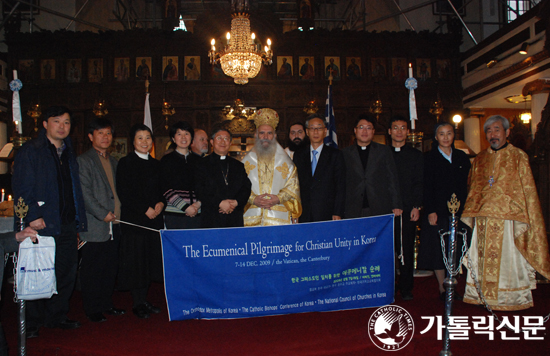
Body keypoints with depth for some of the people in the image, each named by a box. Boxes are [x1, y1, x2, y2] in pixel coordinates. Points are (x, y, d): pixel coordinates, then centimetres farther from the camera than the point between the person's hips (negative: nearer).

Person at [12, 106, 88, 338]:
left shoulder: (69, 153, 16)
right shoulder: (30, 151, -3)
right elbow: (21, 187, -9)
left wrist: (79, 220, 12)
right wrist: (32, 216, -18)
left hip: (68, 225, 6)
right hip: (42, 224, -6)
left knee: (66, 273, 11)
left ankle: (57, 316, 26)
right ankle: (32, 322, 17)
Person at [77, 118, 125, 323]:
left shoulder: (113, 162, 18)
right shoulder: (83, 161, -4)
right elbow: (84, 194, -12)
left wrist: (119, 213, 9)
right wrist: (103, 214, -15)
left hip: (114, 224, 7)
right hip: (94, 227, -7)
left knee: (111, 268, 11)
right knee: (92, 270, 1)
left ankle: (106, 304, 24)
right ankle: (92, 310, 12)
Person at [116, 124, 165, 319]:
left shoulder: (156, 164, 14)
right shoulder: (125, 163, -3)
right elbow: (124, 193, -10)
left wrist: (161, 204, -5)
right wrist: (145, 210, -14)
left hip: (154, 218, 6)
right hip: (134, 219, -5)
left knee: (151, 259, 8)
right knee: (135, 260, -1)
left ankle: (144, 300, 19)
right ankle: (137, 303, 9)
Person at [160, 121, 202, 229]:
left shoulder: (198, 160, 15)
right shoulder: (167, 160, 5)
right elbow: (166, 189, -3)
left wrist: (198, 204, -5)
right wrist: (185, 207, -12)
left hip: (196, 213, 3)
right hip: (174, 214, -3)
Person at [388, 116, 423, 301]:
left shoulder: (416, 155, 12)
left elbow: (419, 183, 6)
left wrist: (416, 207, -5)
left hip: (408, 209, 0)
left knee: (406, 249, 2)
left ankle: (406, 288, 11)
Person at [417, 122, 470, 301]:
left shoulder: (462, 157, 12)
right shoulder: (428, 158, 0)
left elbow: (466, 186, 12)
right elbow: (426, 188, -5)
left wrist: (465, 209, 3)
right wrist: (430, 211, -13)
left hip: (458, 212, 3)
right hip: (437, 212, -3)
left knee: (455, 251, 5)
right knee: (438, 251, 0)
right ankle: (442, 289, 9)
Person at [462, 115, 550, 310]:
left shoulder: (518, 157, 2)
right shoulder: (479, 159, 13)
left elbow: (528, 190, -1)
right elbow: (472, 189, 18)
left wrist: (525, 218, -7)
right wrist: (470, 214, 12)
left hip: (508, 216, -4)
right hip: (482, 218, 4)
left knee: (507, 256, -2)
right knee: (484, 256, 5)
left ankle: (510, 298, 10)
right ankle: (483, 294, 16)